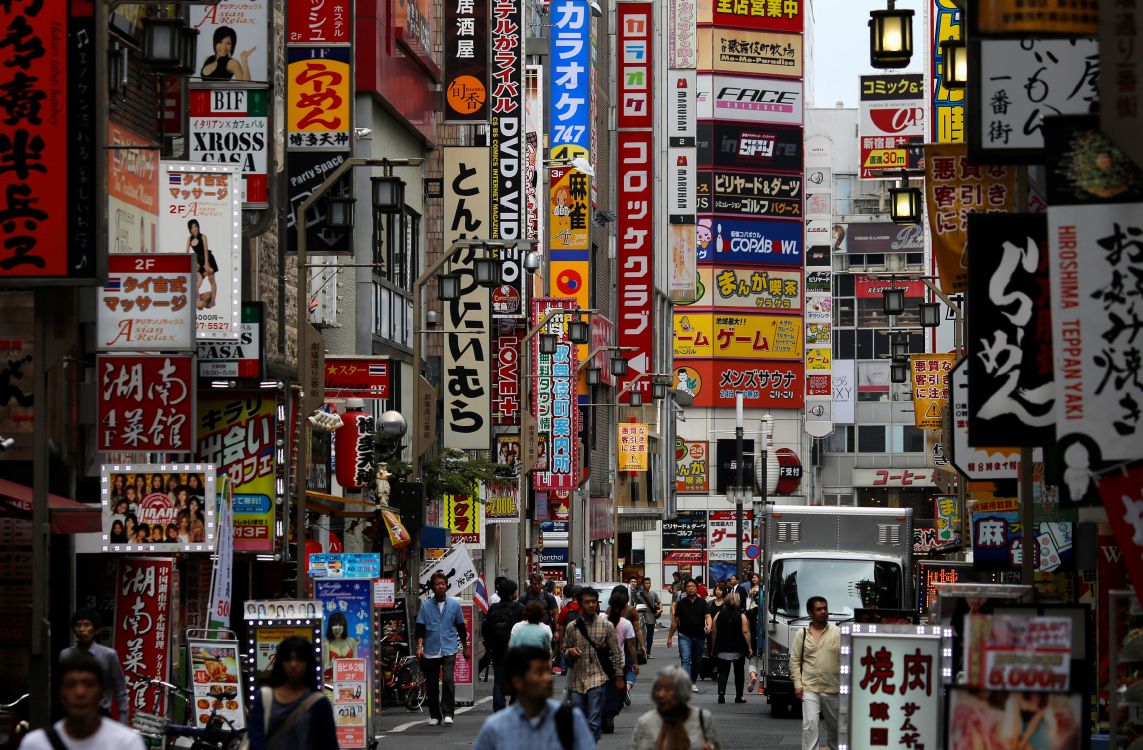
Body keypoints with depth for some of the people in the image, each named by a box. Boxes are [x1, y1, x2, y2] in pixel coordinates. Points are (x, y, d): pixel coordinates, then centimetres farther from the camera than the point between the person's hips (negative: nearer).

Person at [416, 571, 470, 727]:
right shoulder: (426, 606, 3)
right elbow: (420, 628, 2)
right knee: (432, 684, 6)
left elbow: (461, 628, 14)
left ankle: (447, 714, -13)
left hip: (449, 650, -1)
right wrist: (420, 645, -12)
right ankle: (434, 715, 17)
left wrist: (465, 649, 18)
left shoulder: (454, 605, 5)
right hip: (430, 652, 1)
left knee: (448, 680, -16)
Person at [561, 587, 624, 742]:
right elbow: (565, 652, 15)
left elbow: (615, 653, 5)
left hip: (597, 678, -3)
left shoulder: (607, 626, 0)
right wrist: (570, 652, -9)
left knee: (594, 723, -9)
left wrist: (618, 677, 4)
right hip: (577, 679, 3)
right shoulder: (572, 627, 5)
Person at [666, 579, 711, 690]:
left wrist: (709, 626, -31)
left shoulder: (702, 602, 2)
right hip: (685, 636, -2)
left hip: (699, 636, 2)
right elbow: (675, 621, 8)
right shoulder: (681, 603, 3)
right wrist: (670, 637, 8)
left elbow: (708, 616, -9)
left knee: (697, 661, 13)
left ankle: (693, 682, 30)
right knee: (685, 659, -15)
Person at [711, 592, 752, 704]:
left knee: (723, 673, 1)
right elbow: (745, 632, -12)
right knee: (738, 673, 11)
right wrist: (749, 647, -6)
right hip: (738, 650, -1)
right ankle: (738, 696, 15)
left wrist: (714, 648, 13)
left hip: (723, 649, 1)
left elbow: (715, 633, 4)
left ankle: (721, 693, -18)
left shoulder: (718, 615, 1)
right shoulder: (741, 616, -7)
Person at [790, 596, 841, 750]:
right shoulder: (802, 634, 4)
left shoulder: (837, 632, 1)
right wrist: (797, 684, -3)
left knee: (834, 726, 14)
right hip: (809, 689, -1)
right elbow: (794, 661, 6)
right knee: (809, 724, -13)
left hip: (833, 689, 1)